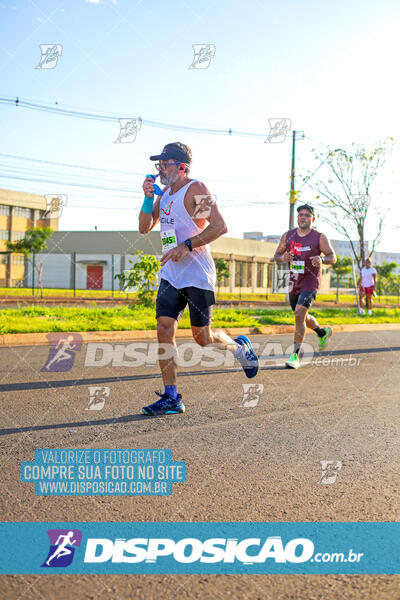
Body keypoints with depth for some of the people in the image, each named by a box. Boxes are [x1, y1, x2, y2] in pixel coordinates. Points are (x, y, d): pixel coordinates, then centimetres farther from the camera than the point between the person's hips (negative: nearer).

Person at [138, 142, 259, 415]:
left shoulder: (195, 190, -11)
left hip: (197, 274, -7)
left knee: (202, 337, -1)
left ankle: (240, 346, 30)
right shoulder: (165, 194, 14)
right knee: (164, 329, -3)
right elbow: (145, 228, 16)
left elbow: (220, 227, -20)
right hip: (171, 275, 7)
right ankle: (171, 398, 2)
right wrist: (148, 198, 1)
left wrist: (186, 246, -23)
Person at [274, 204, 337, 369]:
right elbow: (276, 256, 12)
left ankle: (295, 355, -15)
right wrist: (283, 258, -12)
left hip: (310, 282, -6)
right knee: (302, 316, 20)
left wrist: (322, 259, -25)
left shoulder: (319, 237, -5)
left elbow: (333, 257, -3)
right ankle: (323, 332, 51)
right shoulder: (288, 236, 6)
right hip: (293, 283, 6)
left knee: (299, 314, -20)